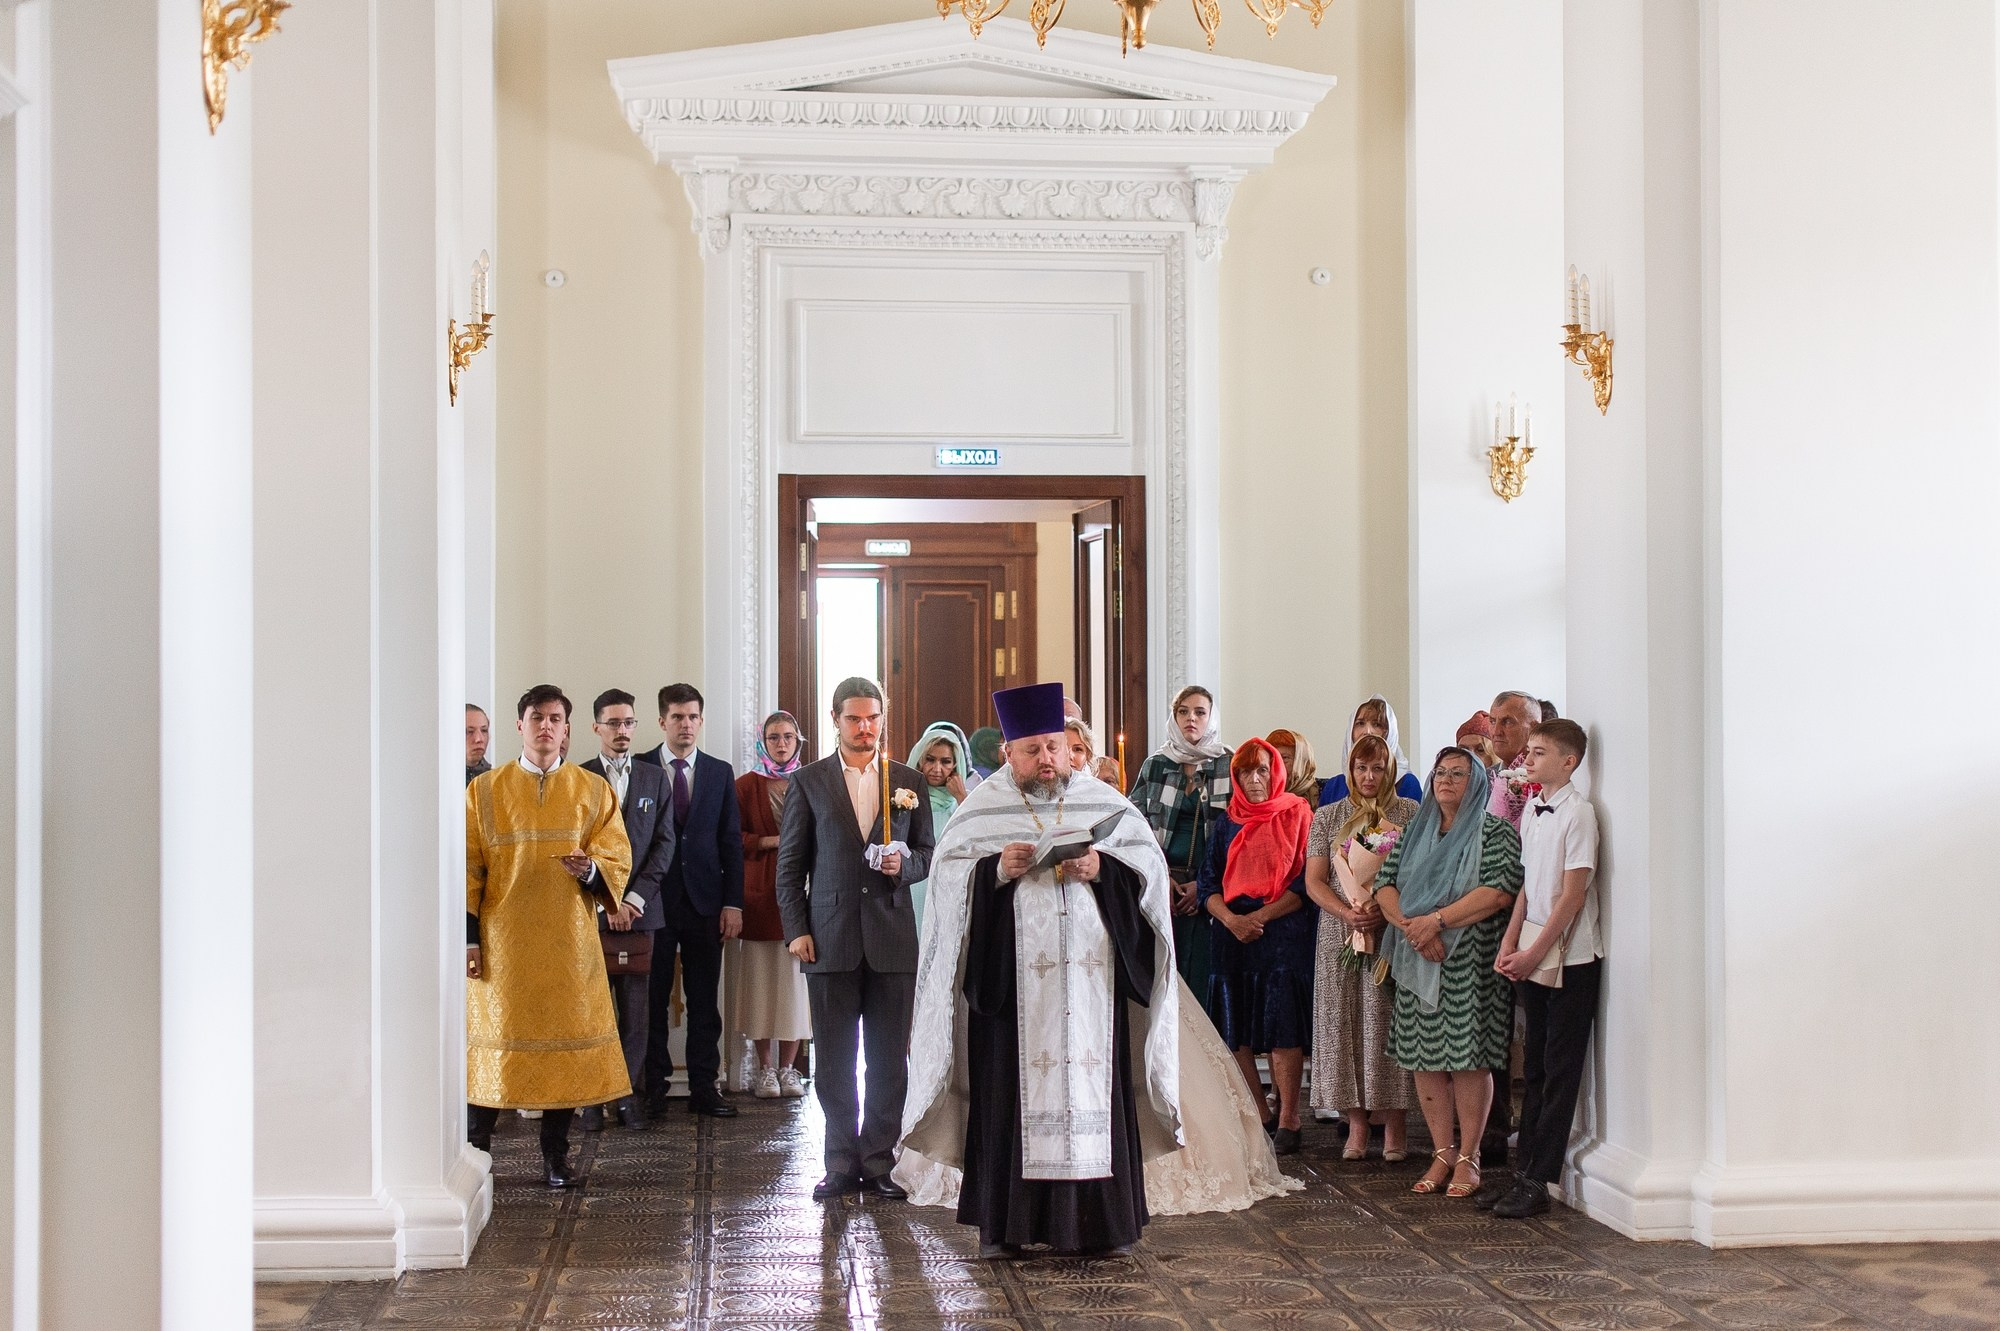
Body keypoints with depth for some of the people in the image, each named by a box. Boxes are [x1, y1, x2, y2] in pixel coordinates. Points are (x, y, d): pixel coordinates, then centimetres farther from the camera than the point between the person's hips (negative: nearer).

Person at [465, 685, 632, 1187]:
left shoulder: (594, 792, 7)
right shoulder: (484, 791, 6)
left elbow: (617, 860, 3)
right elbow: (468, 867, 3)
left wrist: (590, 870, -19)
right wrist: (469, 935, -5)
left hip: (568, 941, 1)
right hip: (501, 942, -1)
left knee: (566, 1042, 1)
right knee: (496, 1038, 0)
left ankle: (555, 1154, 12)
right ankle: (475, 1152, 11)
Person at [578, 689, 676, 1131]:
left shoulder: (654, 778, 13)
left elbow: (664, 842, 7)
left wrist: (635, 898, -4)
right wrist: (606, 902, -7)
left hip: (640, 909, 2)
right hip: (591, 910, -2)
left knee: (636, 1009, 0)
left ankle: (626, 1093, 6)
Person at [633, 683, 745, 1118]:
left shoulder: (720, 773, 9)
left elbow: (731, 842, 8)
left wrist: (733, 903, 0)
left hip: (705, 903, 2)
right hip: (654, 900, -2)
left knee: (704, 1001, 4)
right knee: (653, 999, 3)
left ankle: (704, 1087, 10)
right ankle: (653, 1088, 10)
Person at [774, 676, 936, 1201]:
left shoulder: (909, 781, 10)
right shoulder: (808, 781, 5)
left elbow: (928, 853, 13)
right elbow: (790, 864, 5)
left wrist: (903, 865, -10)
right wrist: (796, 930, -2)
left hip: (893, 937, 1)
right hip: (831, 938, -1)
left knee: (889, 1059, 3)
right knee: (834, 1060, 3)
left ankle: (879, 1161, 11)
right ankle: (842, 1163, 11)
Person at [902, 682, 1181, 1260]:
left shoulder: (1104, 802, 9)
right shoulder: (982, 810, 6)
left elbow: (1150, 866, 6)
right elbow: (948, 876, 2)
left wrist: (1103, 870, -12)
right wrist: (997, 870, -15)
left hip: (1091, 972, 1)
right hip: (1010, 977, -1)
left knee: (1093, 1082, 0)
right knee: (1011, 1087, -2)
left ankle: (1097, 1218, 7)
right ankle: (1003, 1224, 4)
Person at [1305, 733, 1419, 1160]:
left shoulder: (1410, 814, 6)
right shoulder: (1327, 817, 12)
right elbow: (1314, 881, 6)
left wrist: (1383, 908, -16)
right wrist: (1347, 913, -12)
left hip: (1394, 932, -2)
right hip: (1340, 936, 2)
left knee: (1389, 1024, -5)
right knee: (1345, 1024, -1)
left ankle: (1395, 1124, 1)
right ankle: (1356, 1124, 5)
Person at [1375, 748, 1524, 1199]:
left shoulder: (1494, 833, -1)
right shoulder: (1414, 833, 16)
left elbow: (1501, 890, -15)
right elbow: (1385, 883, 8)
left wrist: (1436, 920, -17)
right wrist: (1412, 927, -11)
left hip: (1470, 963, -5)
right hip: (1418, 962, 5)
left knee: (1467, 1056, -5)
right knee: (1425, 1056, 4)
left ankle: (1468, 1158, 2)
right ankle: (1442, 1153, 12)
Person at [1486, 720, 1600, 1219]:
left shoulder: (1578, 813, -13)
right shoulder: (1532, 812, 11)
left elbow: (1572, 894, -16)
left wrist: (1534, 952, -16)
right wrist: (1510, 943, 6)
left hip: (1571, 957, -8)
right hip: (1535, 957, 8)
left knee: (1560, 1071, -2)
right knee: (1536, 1066, 11)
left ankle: (1538, 1182, -1)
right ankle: (1524, 1171, 16)